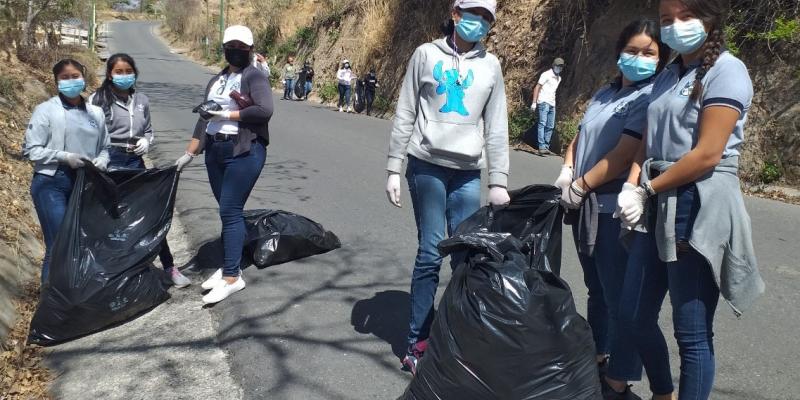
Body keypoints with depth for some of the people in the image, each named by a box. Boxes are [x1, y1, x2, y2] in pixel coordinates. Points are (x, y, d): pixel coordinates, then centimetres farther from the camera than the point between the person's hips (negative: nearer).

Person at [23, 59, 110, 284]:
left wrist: (102, 161, -4)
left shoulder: (96, 113, 10)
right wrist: (64, 157, -17)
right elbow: (30, 150, -6)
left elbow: (105, 148, 17)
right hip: (51, 184, -4)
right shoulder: (46, 110, -3)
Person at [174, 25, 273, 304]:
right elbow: (204, 119, 18)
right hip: (215, 151, 7)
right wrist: (189, 154, 15)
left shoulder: (255, 76, -4)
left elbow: (264, 111, -20)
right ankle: (228, 267, 20)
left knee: (230, 211, -9)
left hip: (245, 151, -7)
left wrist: (226, 115, -15)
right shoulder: (216, 80, 16)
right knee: (228, 211, 11)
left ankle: (232, 277, -3)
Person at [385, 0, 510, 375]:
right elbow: (405, 115, 4)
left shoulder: (491, 65, 11)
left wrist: (499, 181, 3)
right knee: (430, 254, -4)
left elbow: (496, 128, 10)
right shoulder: (427, 54, 5)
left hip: (468, 173, 2)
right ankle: (418, 341, 8)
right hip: (427, 166, -2)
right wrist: (393, 169, -1)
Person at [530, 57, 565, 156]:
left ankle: (546, 147, 12)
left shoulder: (559, 78, 20)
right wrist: (534, 102, -16)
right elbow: (537, 87, -8)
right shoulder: (546, 75, -3)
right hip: (543, 102, -8)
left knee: (550, 126, 7)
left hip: (552, 104, 8)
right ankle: (542, 147, -19)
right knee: (542, 124, -13)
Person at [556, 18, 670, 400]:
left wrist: (579, 186, -11)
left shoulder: (652, 98, -10)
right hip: (587, 206, 8)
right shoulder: (604, 94, 14)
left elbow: (624, 157, -17)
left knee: (621, 299, 0)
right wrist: (566, 172, -1)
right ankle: (597, 361, 35)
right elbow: (579, 138, 17)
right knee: (597, 291, 19)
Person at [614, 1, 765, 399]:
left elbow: (707, 155, -17)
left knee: (692, 333, 2)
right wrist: (632, 187, -5)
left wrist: (648, 190, -9)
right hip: (658, 208, 8)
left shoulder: (726, 71, -8)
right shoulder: (667, 75, 15)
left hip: (699, 209, -7)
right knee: (633, 317, 13)